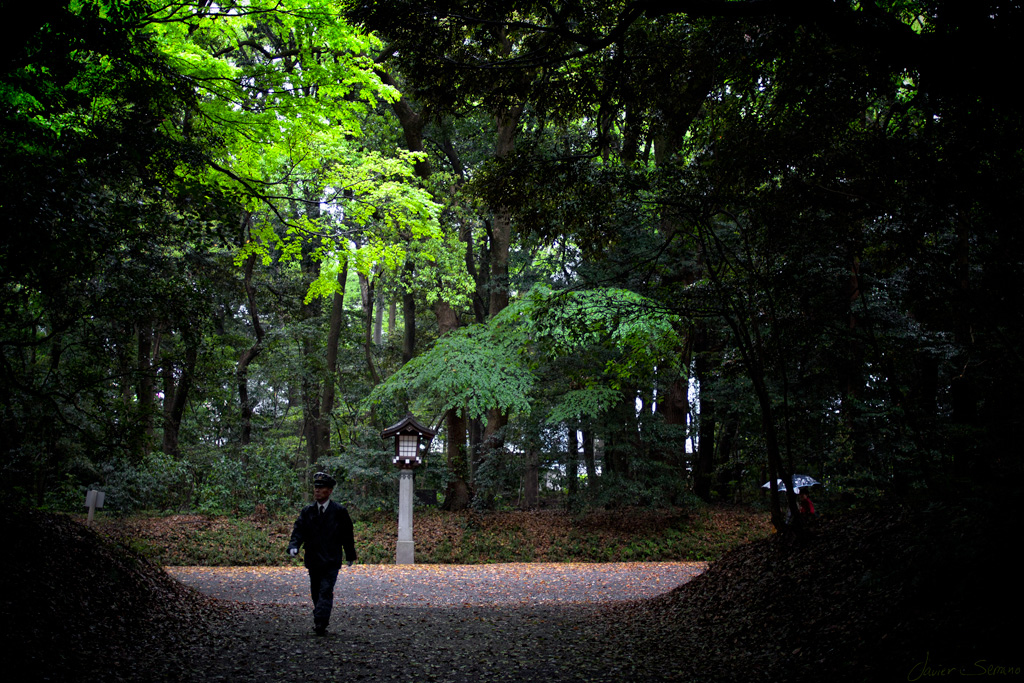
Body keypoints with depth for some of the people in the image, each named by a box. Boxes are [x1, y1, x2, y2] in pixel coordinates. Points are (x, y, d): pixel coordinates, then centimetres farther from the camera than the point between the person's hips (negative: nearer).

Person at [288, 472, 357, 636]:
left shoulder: (339, 512, -2)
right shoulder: (307, 511, 7)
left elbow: (347, 534, 5)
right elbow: (299, 530, 1)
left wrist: (350, 555, 10)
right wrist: (294, 546, -18)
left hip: (331, 561, -4)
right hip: (313, 560, 4)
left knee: (326, 591, -14)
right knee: (316, 593, 11)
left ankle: (320, 624, -20)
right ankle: (320, 622, 23)